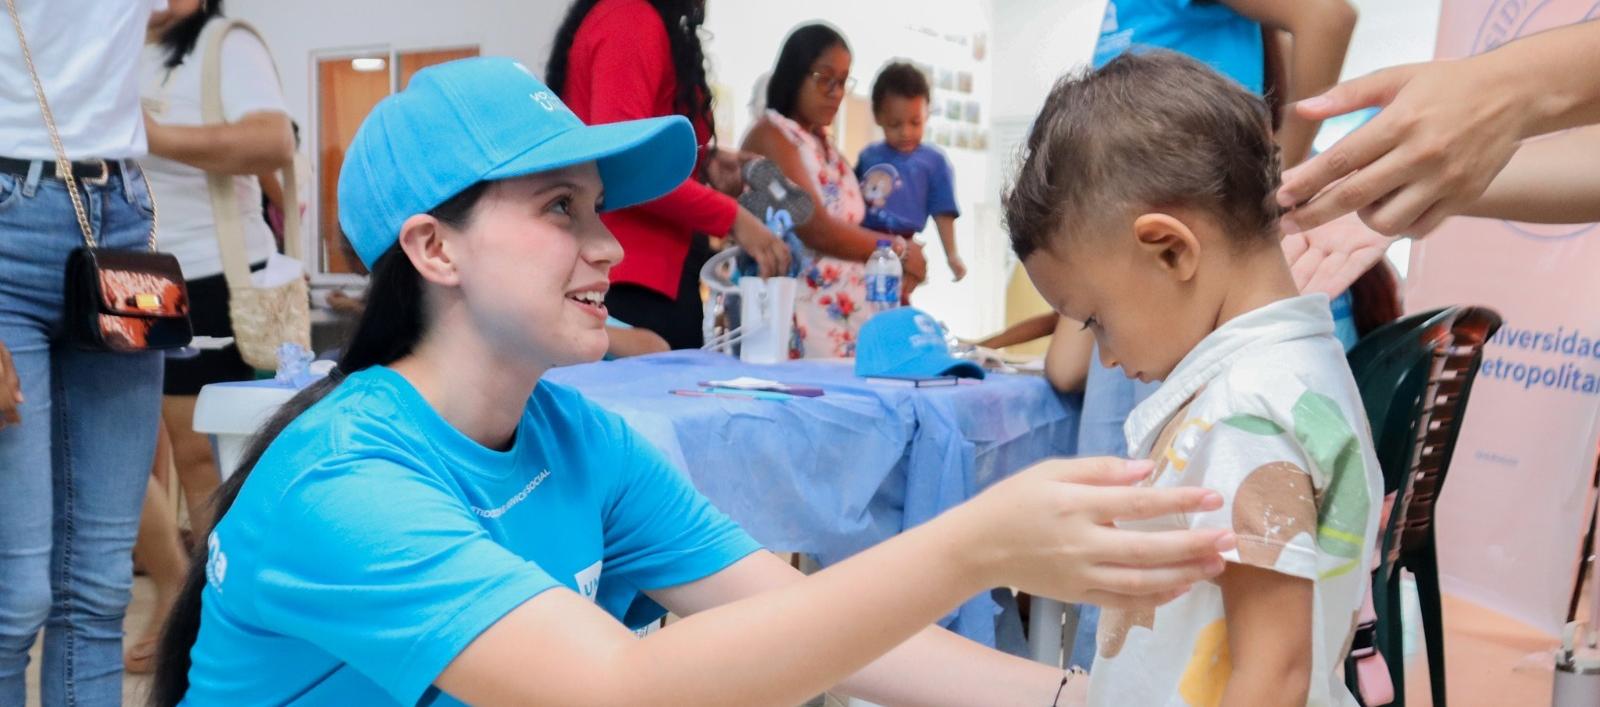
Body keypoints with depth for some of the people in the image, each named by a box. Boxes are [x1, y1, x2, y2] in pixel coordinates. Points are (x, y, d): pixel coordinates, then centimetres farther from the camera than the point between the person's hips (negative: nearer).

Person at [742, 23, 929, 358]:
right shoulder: (770, 134, -5)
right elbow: (815, 230, -15)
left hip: (848, 313, 8)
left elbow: (847, 229, 14)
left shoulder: (825, 143, 19)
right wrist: (901, 251, -6)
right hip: (801, 319, -8)